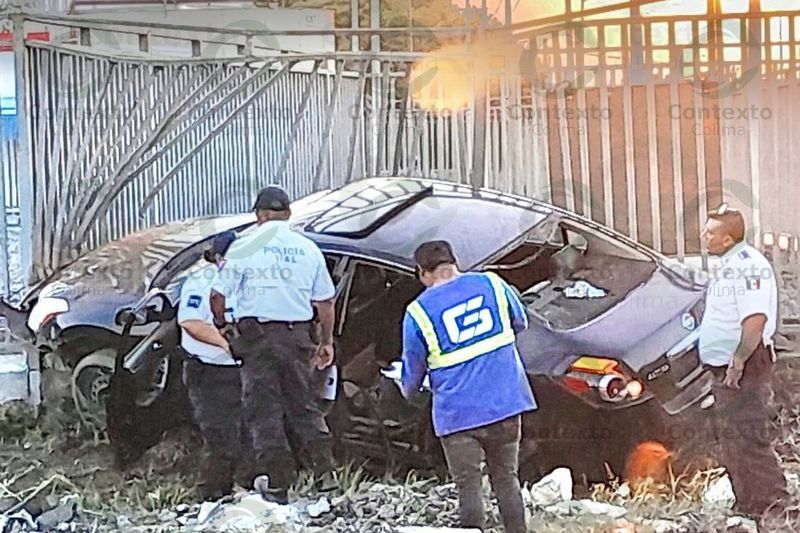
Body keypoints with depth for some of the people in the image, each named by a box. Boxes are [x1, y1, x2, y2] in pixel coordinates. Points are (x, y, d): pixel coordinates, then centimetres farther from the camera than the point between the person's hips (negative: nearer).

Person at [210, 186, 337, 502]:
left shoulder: (245, 247, -3)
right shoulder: (308, 249, 7)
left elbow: (218, 294, -2)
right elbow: (325, 301, 10)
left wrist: (220, 323, 16)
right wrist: (327, 341, 18)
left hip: (258, 336, -3)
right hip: (298, 336, 3)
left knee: (263, 410, 2)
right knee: (304, 405, 14)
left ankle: (277, 484, -1)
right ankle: (325, 473, 8)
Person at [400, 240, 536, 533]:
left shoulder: (418, 313, -6)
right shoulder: (492, 284, 1)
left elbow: (412, 372, 4)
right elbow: (520, 323, 19)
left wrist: (408, 392, 26)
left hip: (457, 414, -3)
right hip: (506, 403, 3)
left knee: (468, 485, 4)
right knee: (507, 478, 16)